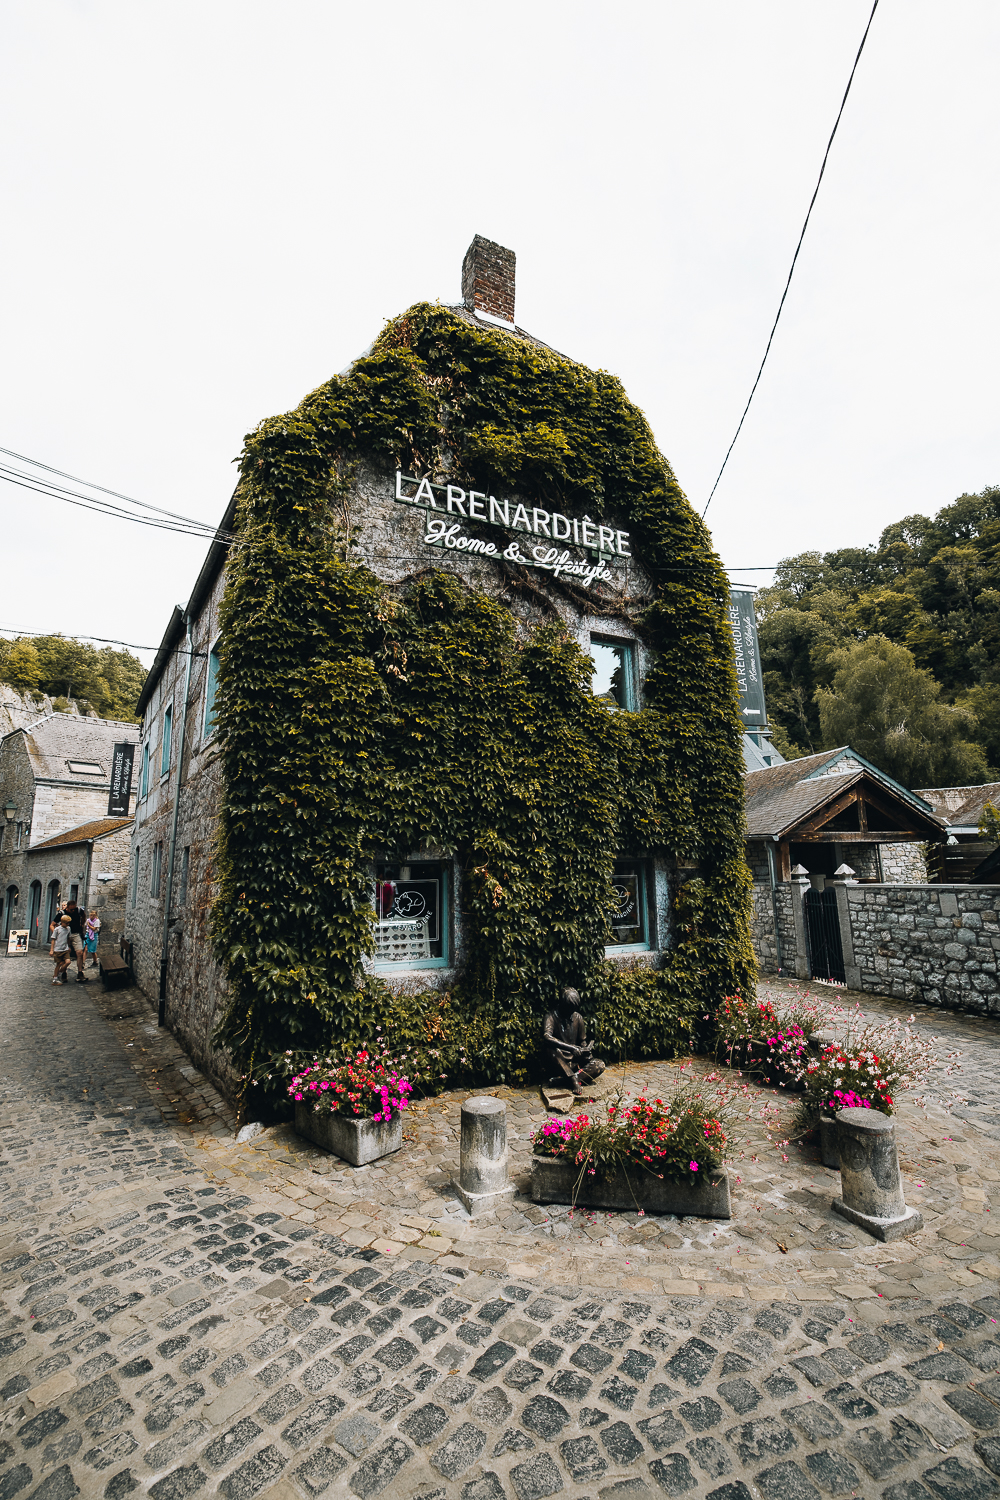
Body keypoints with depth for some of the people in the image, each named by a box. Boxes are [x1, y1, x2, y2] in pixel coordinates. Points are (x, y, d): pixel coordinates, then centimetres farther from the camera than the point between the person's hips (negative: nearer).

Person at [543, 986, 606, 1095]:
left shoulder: (578, 1018, 3)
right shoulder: (552, 1017, -12)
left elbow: (582, 1041, 13)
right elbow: (547, 1037, -30)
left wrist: (585, 1050, -11)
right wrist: (571, 1048, -36)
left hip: (576, 1059, 4)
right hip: (561, 1060, -4)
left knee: (600, 1065, -20)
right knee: (551, 1048, -35)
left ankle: (564, 1077, -29)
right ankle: (573, 1079, -33)